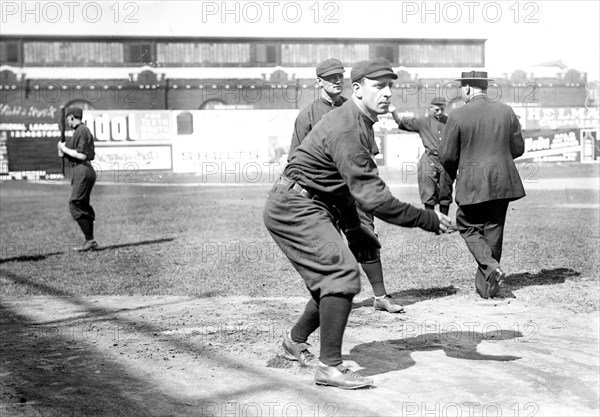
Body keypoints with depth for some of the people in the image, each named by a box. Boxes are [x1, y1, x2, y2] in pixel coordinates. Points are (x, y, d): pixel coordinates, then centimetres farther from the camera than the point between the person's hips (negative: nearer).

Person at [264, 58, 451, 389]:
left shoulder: (359, 123, 11)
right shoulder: (346, 130, -23)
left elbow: (348, 182, 23)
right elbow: (372, 195, -27)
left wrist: (353, 227, 24)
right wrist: (428, 220, -22)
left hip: (310, 207, 10)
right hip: (293, 206, -10)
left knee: (336, 276, 12)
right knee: (343, 271, -19)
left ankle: (297, 340, 31)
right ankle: (329, 365, -15)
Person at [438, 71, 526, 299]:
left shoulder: (458, 116, -9)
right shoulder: (506, 111, 3)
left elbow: (446, 155, -5)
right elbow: (518, 148, 9)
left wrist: (455, 174, 15)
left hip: (473, 183, -4)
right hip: (502, 181, 4)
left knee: (468, 227, 13)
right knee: (493, 231, 11)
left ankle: (491, 266, -10)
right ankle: (485, 286, 16)